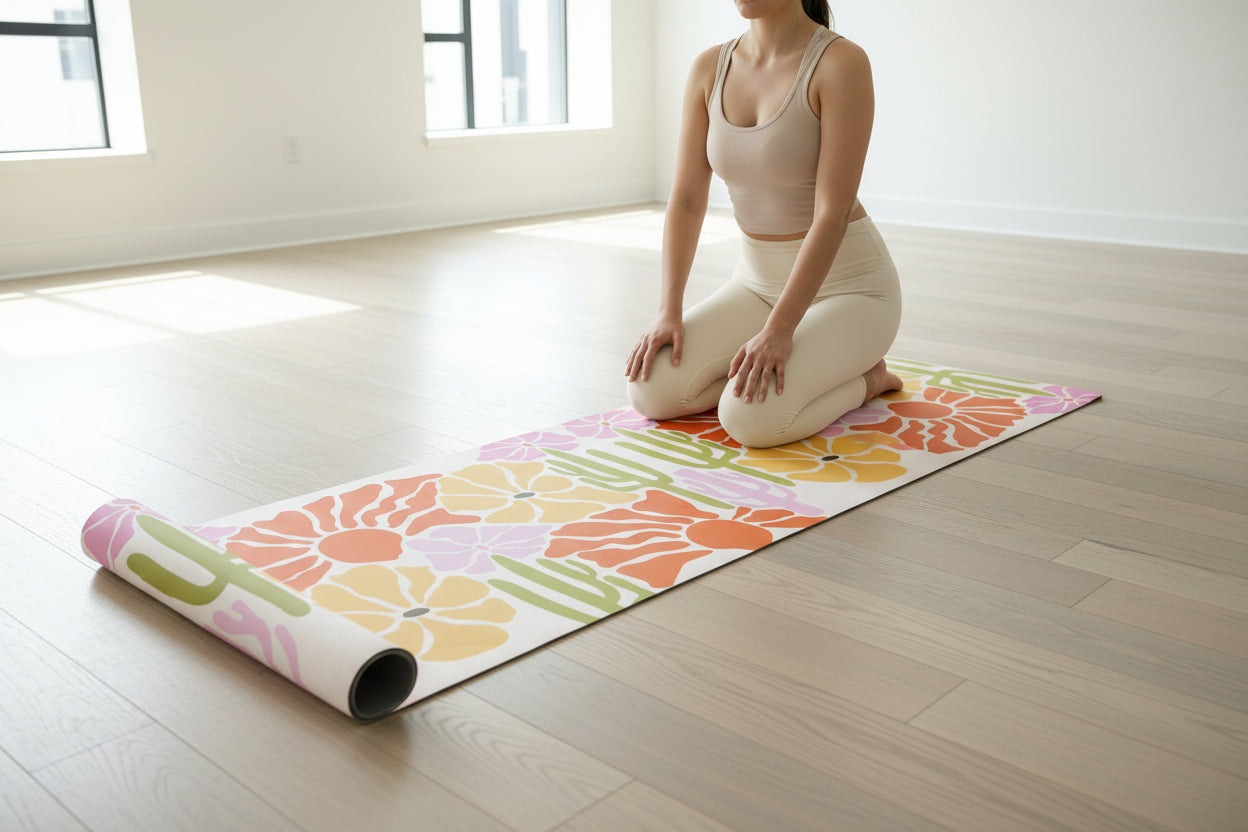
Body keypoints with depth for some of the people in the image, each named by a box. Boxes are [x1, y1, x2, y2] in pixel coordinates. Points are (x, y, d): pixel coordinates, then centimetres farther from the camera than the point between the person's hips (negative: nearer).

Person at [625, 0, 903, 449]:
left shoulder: (841, 62, -19)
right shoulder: (709, 68, -1)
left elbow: (833, 213, -23)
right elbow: (686, 199, -3)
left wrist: (779, 331, -28)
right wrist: (670, 311, -13)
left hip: (847, 284, -6)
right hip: (758, 281, 6)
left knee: (750, 417, -28)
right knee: (650, 390, -12)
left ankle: (863, 377, 3)